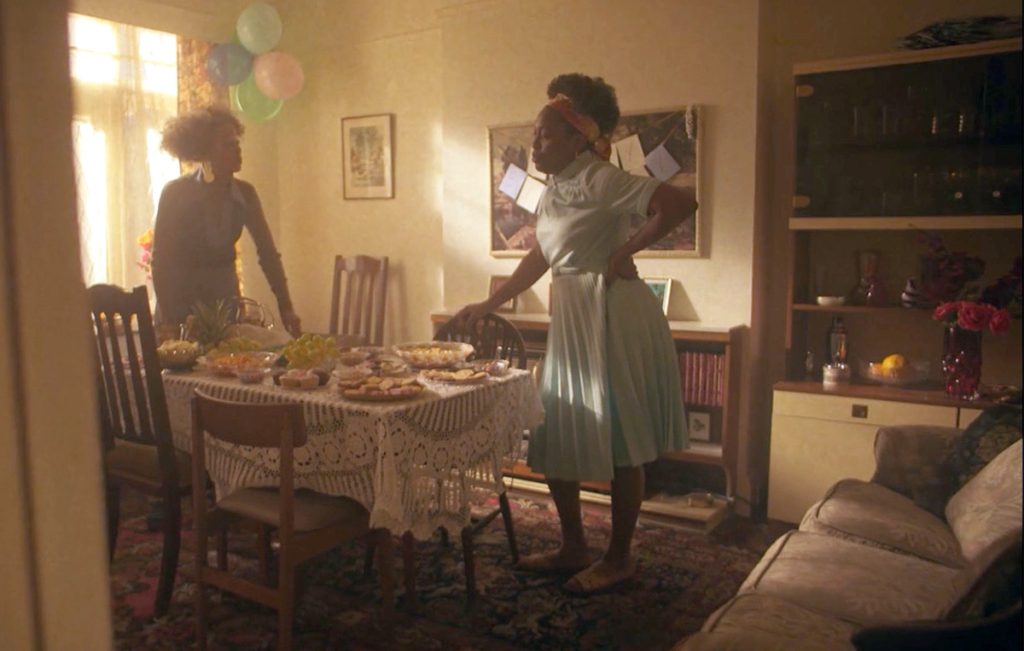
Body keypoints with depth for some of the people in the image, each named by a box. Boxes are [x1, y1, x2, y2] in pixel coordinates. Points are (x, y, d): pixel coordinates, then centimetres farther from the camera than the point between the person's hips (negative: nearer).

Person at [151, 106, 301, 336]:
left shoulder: (245, 194, -6)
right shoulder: (176, 193, -15)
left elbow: (268, 253, -6)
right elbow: (160, 260, -13)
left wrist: (285, 307, -14)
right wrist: (167, 321, -19)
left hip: (225, 297, 3)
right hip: (181, 300, -3)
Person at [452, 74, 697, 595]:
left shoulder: (600, 180, -13)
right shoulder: (553, 190, 12)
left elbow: (681, 203, -22)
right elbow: (540, 259, 20)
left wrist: (626, 250, -18)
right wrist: (488, 305, 19)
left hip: (614, 315, -9)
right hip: (570, 317, 9)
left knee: (620, 442, 3)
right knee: (552, 437, 12)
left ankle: (619, 559, 20)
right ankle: (573, 548, 29)